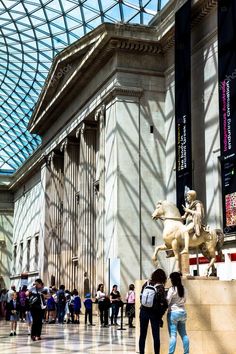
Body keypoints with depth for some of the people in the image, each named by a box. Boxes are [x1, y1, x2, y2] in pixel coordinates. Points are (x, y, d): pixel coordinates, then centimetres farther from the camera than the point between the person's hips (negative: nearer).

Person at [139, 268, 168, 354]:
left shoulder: (146, 284, 1)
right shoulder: (160, 287, -10)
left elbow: (141, 296, 5)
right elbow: (163, 303, -13)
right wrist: (160, 314, -2)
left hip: (144, 311, 3)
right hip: (154, 313, -3)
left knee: (142, 335, 11)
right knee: (156, 336, 5)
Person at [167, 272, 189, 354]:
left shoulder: (172, 289, -13)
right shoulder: (183, 289, 6)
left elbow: (167, 302, -11)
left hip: (173, 312, -6)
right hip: (183, 312, 6)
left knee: (173, 335, -8)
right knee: (183, 334, 13)